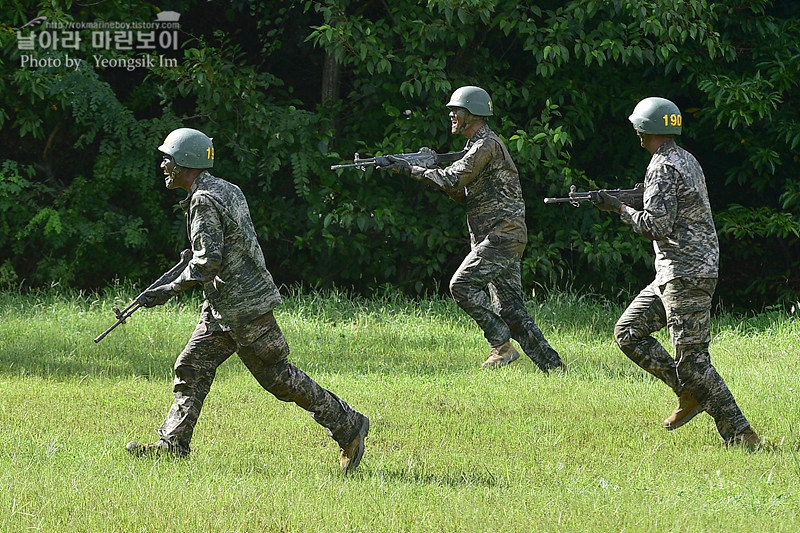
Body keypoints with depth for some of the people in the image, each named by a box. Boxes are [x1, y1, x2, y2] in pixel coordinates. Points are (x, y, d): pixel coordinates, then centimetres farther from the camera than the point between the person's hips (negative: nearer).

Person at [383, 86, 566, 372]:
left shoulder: (488, 145, -11)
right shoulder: (477, 146, 21)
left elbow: (454, 180, -19)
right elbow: (463, 194, 22)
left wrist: (411, 169, -11)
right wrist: (432, 171, 6)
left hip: (502, 235, -10)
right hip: (502, 238, 10)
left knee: (462, 284, -17)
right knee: (510, 309, 5)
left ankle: (502, 346, -14)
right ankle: (552, 364, 5)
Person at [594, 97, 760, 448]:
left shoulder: (663, 168, -15)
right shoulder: (687, 160, 16)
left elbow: (657, 226, -22)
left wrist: (620, 209, -8)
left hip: (686, 276, -10)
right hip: (671, 274, 10)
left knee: (692, 359, -11)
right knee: (628, 332, 12)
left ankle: (740, 435, -12)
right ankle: (691, 393, 9)